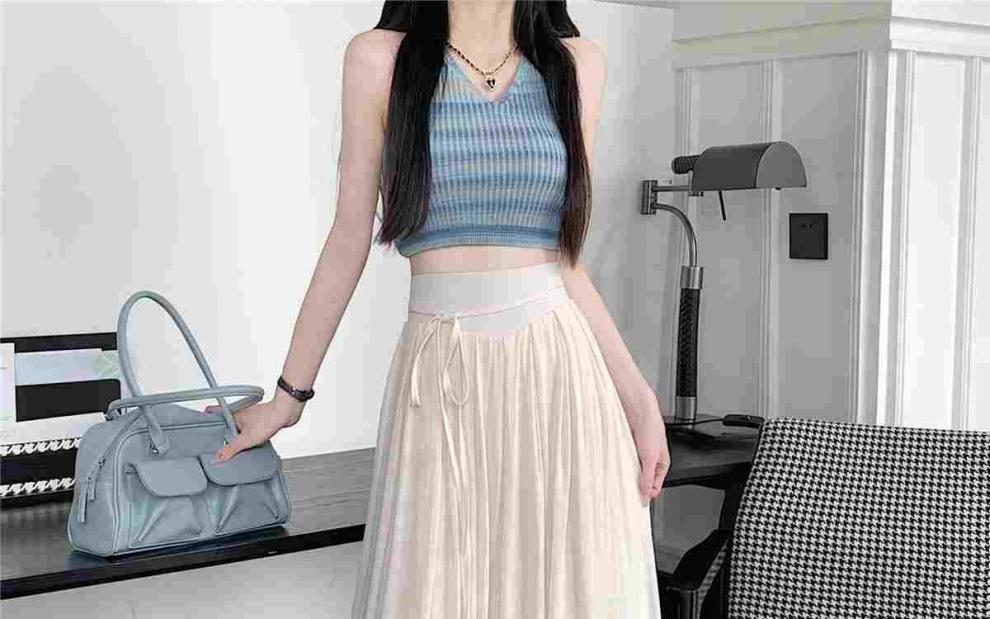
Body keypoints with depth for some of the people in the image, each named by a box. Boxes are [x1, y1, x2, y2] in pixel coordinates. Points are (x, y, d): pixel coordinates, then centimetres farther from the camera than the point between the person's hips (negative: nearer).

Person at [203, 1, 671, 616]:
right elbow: (348, 242, 5)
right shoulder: (381, 59, 2)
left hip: (558, 373, 2)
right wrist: (289, 395, 8)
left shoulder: (577, 63, 8)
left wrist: (639, 395, 1)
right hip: (440, 380, -1)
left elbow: (565, 261, 8)